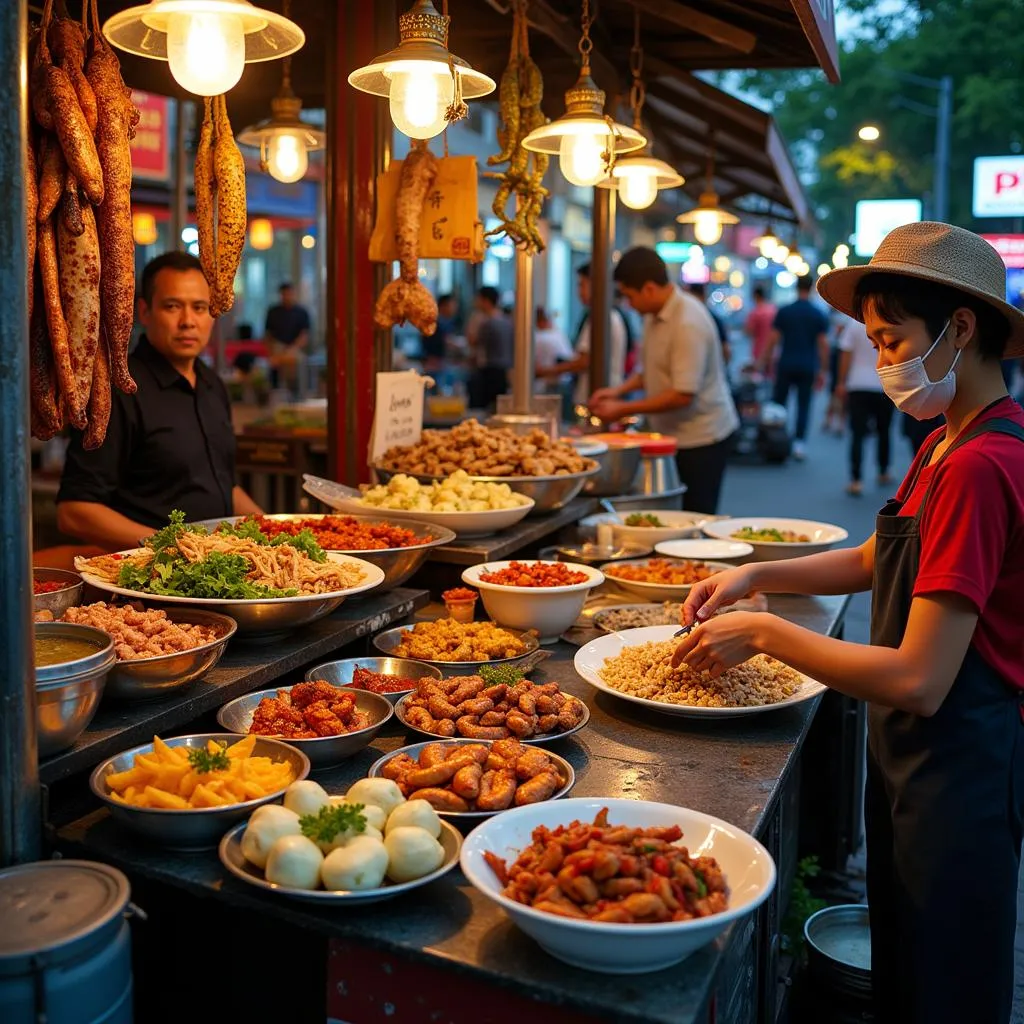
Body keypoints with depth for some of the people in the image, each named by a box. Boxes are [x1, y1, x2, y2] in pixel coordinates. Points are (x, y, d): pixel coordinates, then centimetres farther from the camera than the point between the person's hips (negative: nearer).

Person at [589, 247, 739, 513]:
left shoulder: (689, 324, -23)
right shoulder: (655, 315, 6)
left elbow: (683, 395, -25)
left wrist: (624, 410, -19)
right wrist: (620, 390, 3)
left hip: (701, 438, -9)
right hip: (675, 434, 9)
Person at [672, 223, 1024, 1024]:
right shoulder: (946, 446, 5)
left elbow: (917, 680, -29)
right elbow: (879, 559, 18)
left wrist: (765, 635, -18)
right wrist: (755, 576, 4)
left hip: (959, 769, -9)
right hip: (916, 755, 9)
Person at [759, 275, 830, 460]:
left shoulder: (784, 311, -1)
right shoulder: (819, 315, 1)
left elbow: (773, 340, -4)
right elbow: (824, 345, -1)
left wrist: (766, 362, 4)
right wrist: (822, 371, 5)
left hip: (786, 366, 0)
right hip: (808, 368, 0)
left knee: (778, 403, 9)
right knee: (803, 406, 5)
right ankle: (799, 443, -1)